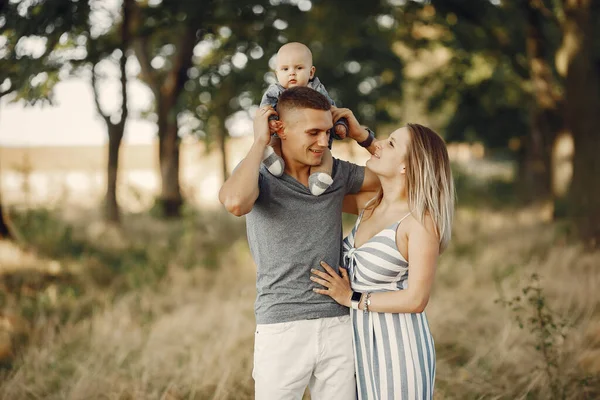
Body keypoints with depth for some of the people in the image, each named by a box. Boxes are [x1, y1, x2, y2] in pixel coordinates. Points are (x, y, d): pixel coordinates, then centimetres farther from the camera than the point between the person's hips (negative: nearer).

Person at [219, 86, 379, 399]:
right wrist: (259, 141, -17)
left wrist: (362, 136, 3)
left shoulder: (336, 173, 7)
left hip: (338, 326, 4)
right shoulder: (260, 175, -6)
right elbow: (235, 202, -30)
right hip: (282, 329, -4)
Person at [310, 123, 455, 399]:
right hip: (362, 342, 7)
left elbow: (416, 299, -18)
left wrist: (352, 298, -12)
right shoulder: (370, 204, 4)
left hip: (397, 345, -7)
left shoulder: (422, 220, -16)